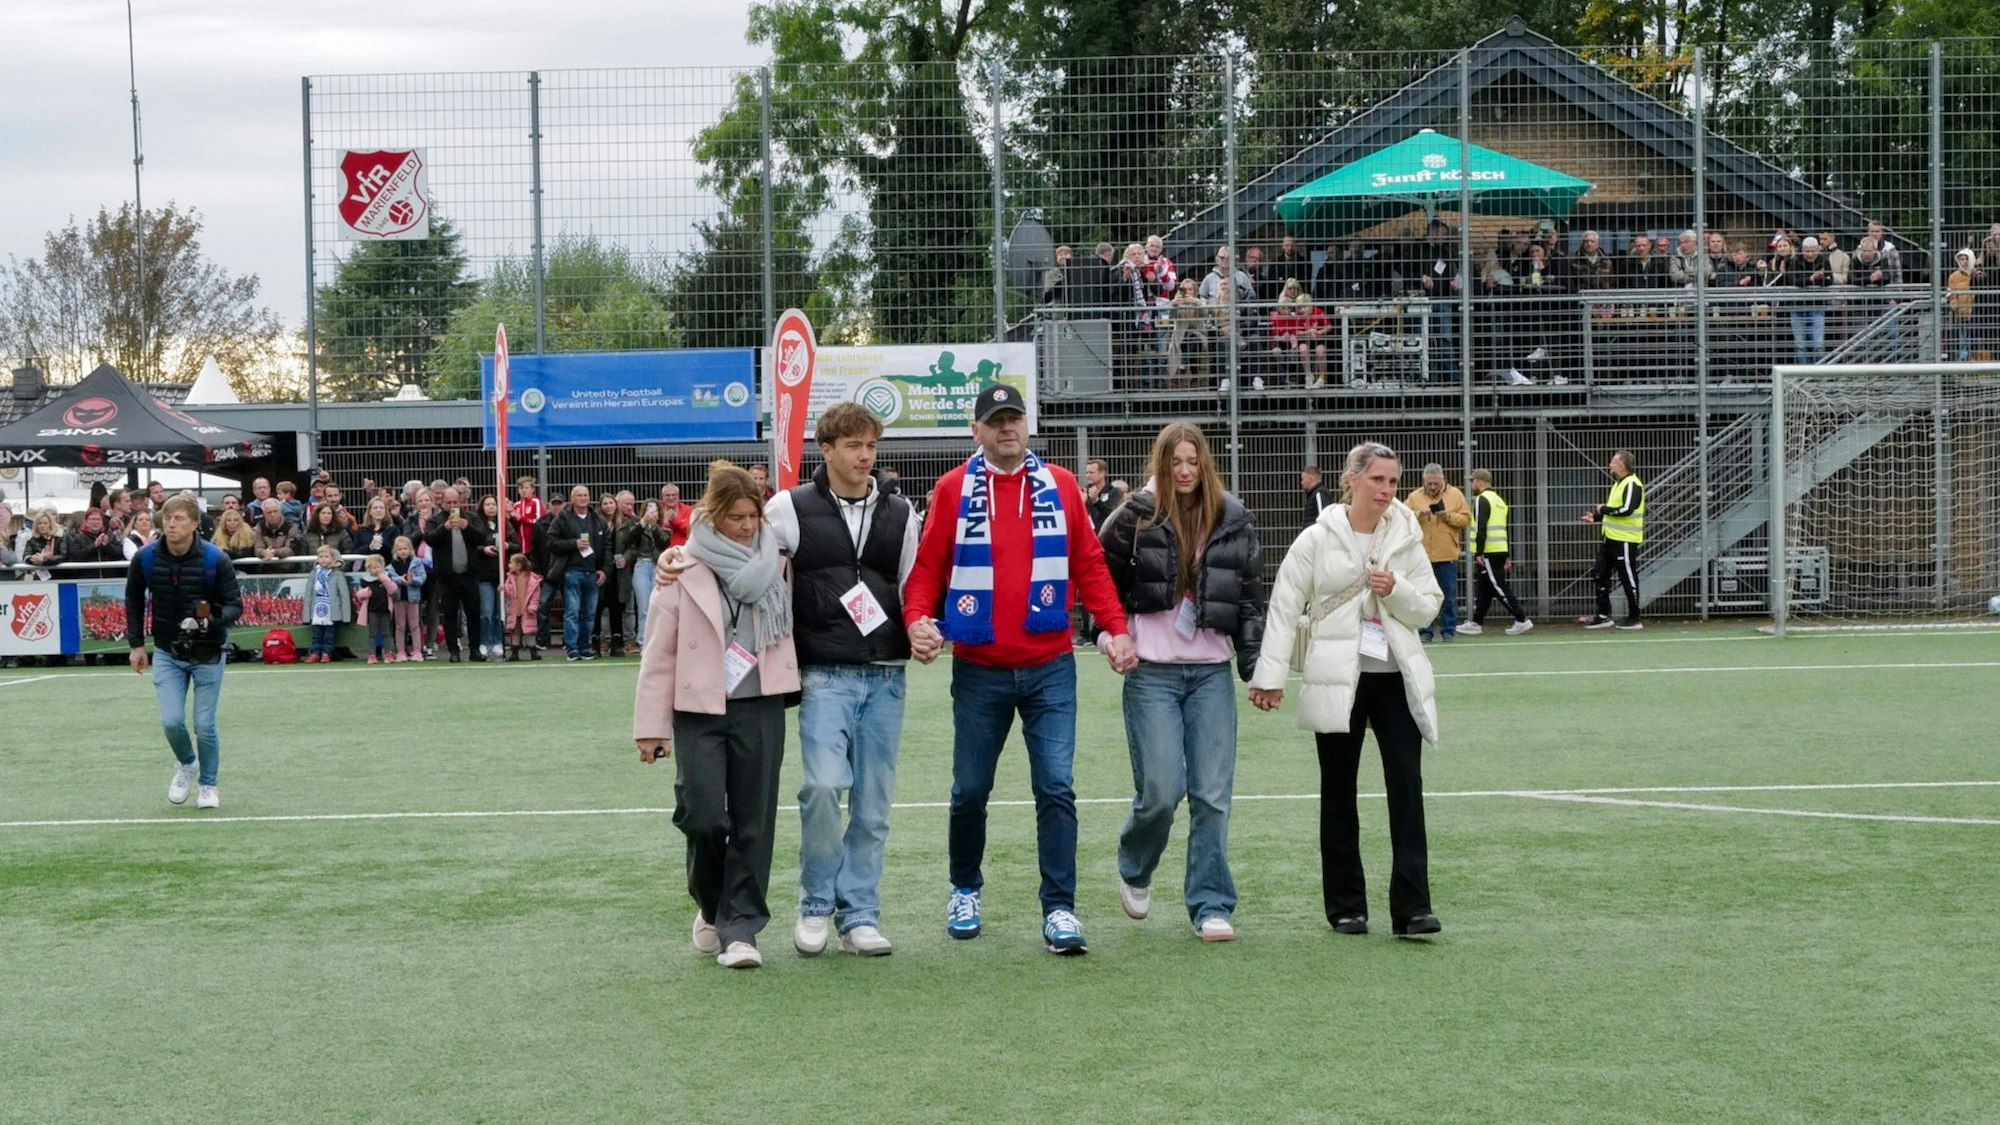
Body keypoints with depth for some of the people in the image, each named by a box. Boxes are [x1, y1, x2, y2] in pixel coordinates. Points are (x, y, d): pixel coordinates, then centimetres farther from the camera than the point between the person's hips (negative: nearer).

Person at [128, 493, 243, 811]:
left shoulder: (216, 560, -17)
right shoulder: (145, 558, -9)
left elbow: (235, 605, -12)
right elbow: (134, 600, 8)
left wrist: (212, 621, -33)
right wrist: (136, 644, 6)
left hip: (207, 653, -2)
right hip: (167, 653, 2)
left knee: (204, 726, 0)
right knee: (171, 721, -8)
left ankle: (209, 784, 25)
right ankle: (186, 765, 25)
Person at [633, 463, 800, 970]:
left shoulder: (772, 563, 6)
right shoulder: (684, 570, -2)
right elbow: (659, 651, 0)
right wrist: (651, 724, -3)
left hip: (759, 708, 2)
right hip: (700, 710, -2)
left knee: (753, 822, 1)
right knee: (703, 816, -10)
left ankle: (740, 928, 7)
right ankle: (711, 906, 17)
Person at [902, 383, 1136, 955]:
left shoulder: (1060, 486, 5)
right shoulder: (953, 490, 1)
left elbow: (1089, 565, 7)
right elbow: (927, 565, 1)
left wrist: (1115, 628, 0)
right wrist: (918, 618, -16)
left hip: (1049, 666, 0)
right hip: (978, 668, 0)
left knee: (1055, 788, -7)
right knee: (971, 789, 10)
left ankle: (1059, 909, -4)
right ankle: (965, 891, 30)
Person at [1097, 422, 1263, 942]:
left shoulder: (1234, 519, 6)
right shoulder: (1140, 517, -2)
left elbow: (1251, 596, 7)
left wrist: (1255, 664, 2)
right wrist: (1137, 508, -18)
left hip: (1211, 672, 2)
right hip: (1152, 672, -2)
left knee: (1212, 793, 0)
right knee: (1161, 790, -5)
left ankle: (1211, 905, 9)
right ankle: (1134, 870, 25)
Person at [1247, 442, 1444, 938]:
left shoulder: (1406, 539, 6)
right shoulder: (1317, 540, -2)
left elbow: (1428, 608, 8)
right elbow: (1283, 608, -3)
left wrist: (1397, 590, -12)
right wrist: (1270, 675, -8)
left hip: (1396, 677, 2)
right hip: (1337, 682, -1)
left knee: (1406, 786, -9)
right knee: (1338, 793, 6)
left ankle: (1412, 907, -9)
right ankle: (1345, 906, 17)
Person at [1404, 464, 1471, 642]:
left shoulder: (1455, 495, 5)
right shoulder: (1415, 497, 5)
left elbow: (1466, 518, 1)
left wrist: (1449, 516, -14)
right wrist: (1418, 515, -19)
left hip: (1447, 554, 0)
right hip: (1423, 554, 0)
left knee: (1449, 595, 4)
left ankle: (1449, 629, 11)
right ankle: (1424, 630, 9)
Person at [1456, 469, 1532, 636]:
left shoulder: (1482, 500, -10)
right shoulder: (1499, 500, 19)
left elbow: (1481, 528, -19)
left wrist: (1479, 553, -19)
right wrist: (1507, 557, 22)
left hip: (1488, 552, -9)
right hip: (1500, 551, 9)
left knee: (1497, 586, -7)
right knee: (1482, 588, 13)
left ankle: (1522, 620, -9)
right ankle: (1476, 623, 17)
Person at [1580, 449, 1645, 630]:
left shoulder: (1632, 484, -14)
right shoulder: (1618, 483, 16)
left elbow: (1626, 509, -25)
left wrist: (1604, 509, -13)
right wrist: (1596, 517, 13)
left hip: (1625, 541, -10)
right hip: (1611, 539, 10)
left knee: (1628, 579, -2)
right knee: (1600, 575, 10)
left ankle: (1634, 619, 6)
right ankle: (1603, 615, 16)